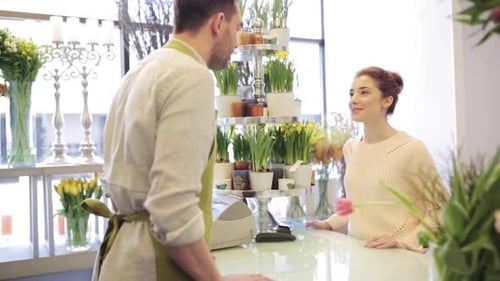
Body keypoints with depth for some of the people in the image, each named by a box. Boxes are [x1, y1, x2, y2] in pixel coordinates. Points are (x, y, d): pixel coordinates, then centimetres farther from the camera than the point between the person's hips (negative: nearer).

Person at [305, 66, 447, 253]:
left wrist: (405, 241, -14)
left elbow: (441, 209, -5)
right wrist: (330, 224, 11)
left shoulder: (411, 149, -11)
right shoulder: (350, 148, 8)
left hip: (400, 257, -4)